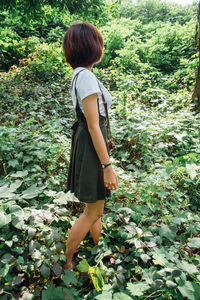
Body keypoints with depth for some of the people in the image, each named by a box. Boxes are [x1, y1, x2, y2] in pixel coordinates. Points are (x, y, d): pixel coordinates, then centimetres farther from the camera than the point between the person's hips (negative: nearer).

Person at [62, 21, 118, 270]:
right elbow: (93, 126, -23)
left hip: (85, 141, 10)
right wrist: (107, 166, -19)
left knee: (96, 204, 24)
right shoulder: (86, 77, -22)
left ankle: (98, 247, 47)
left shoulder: (80, 75, 8)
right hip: (92, 147, -10)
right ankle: (65, 263, 24)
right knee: (93, 211, 6)